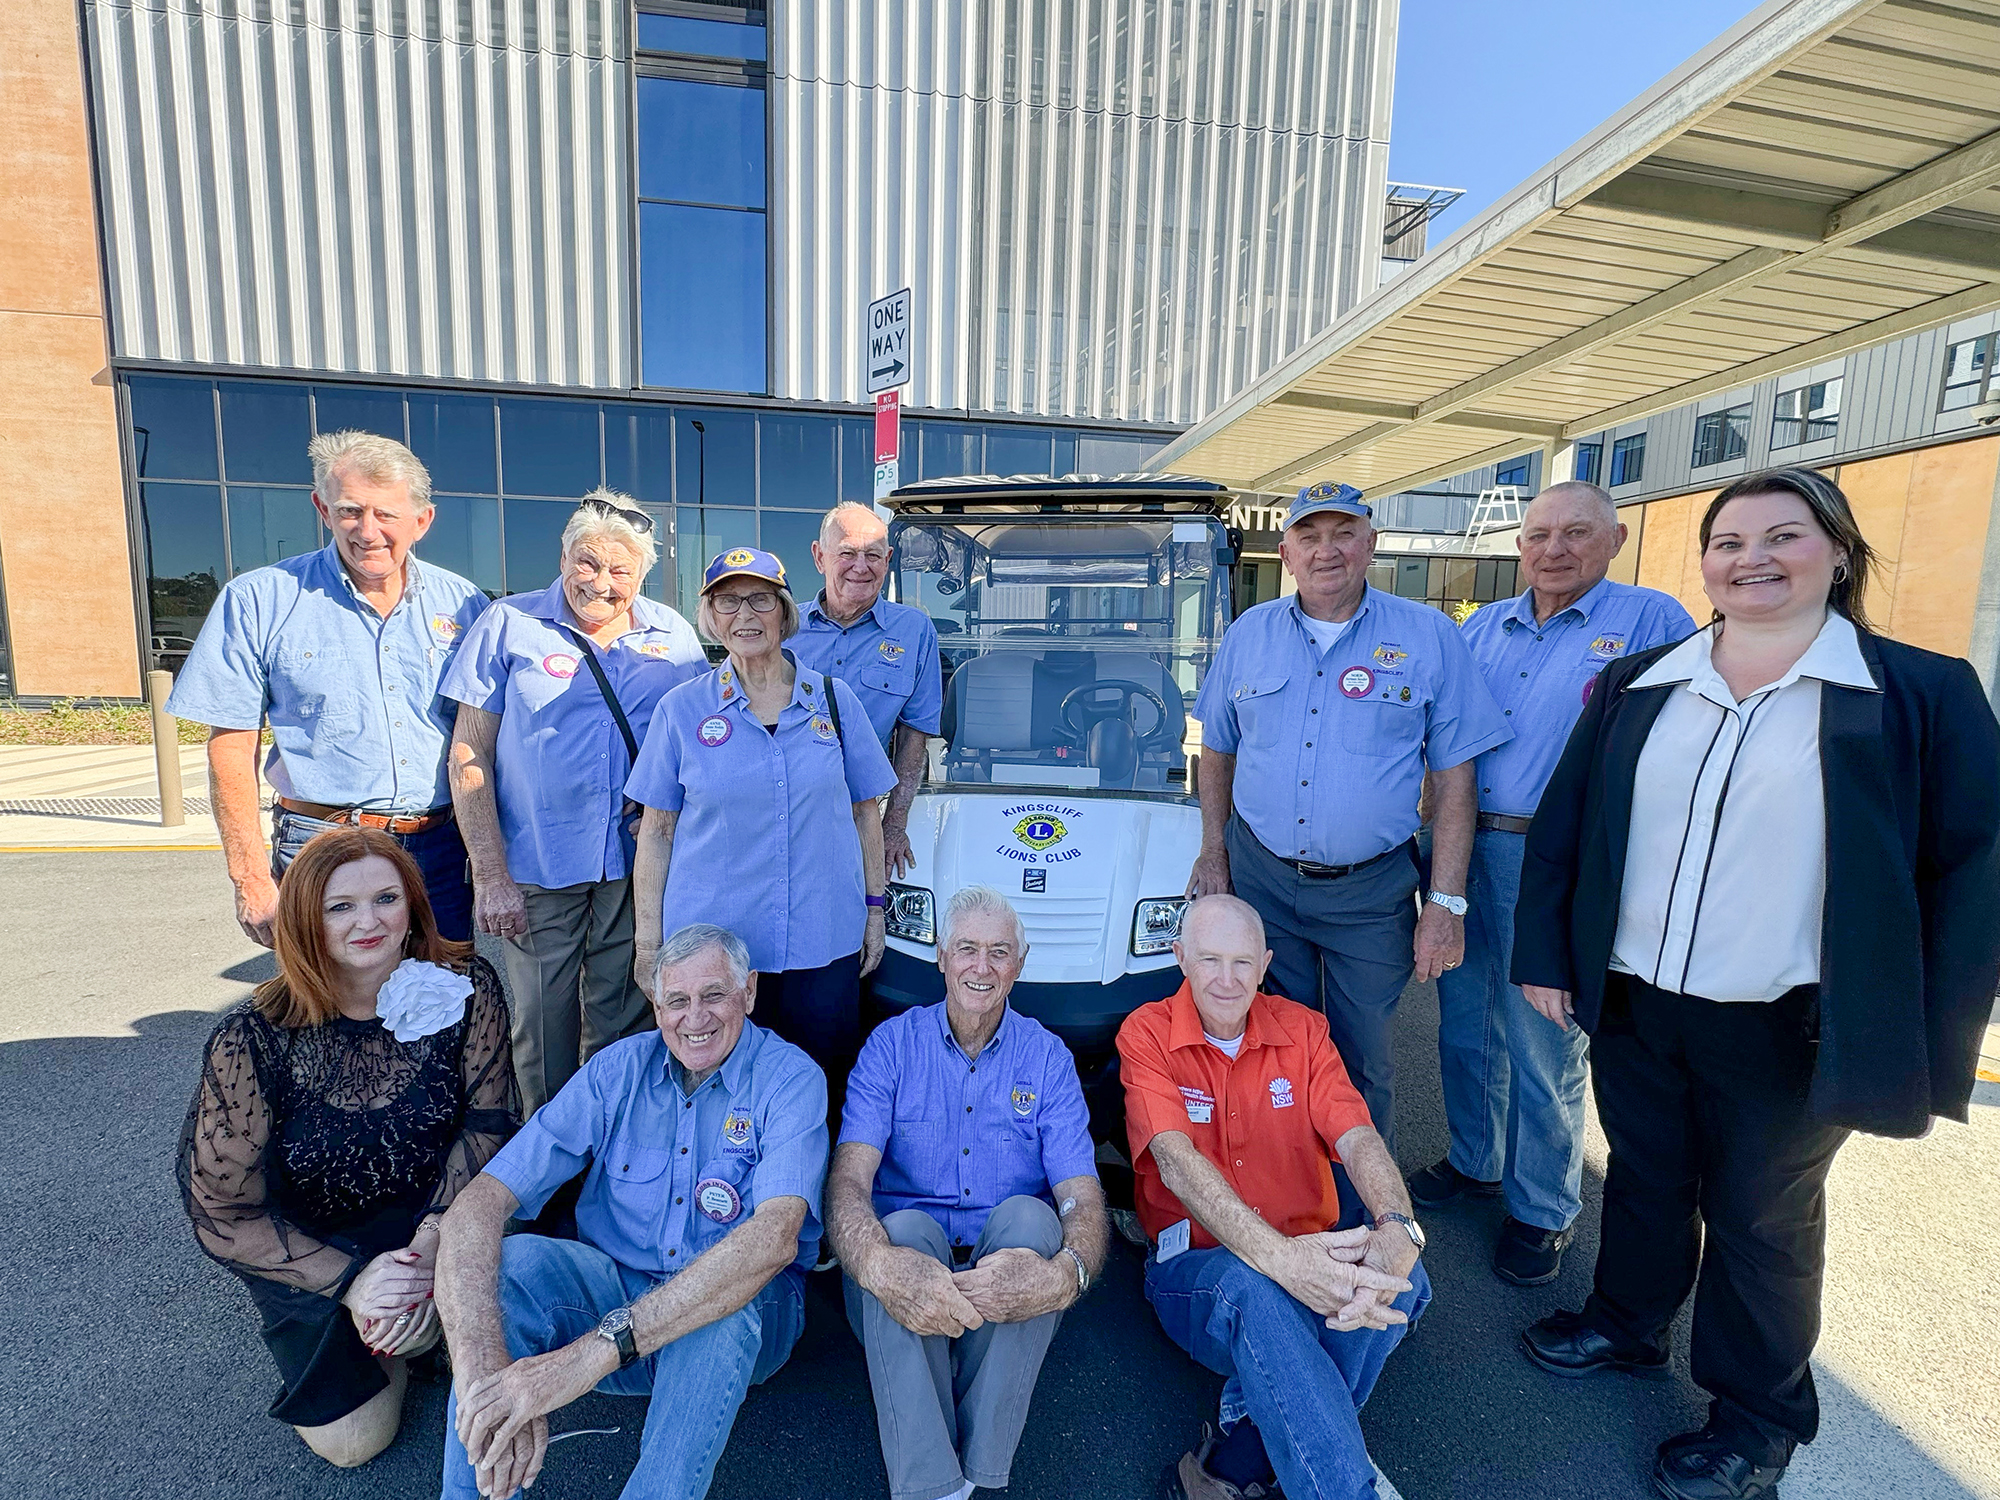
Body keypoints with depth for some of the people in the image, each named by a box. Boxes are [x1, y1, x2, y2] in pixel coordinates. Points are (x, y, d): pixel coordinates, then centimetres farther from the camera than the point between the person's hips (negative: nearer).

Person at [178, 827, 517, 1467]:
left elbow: (489, 1119, -13)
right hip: (305, 1245, -1)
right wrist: (351, 1279, -22)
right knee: (352, 1440, -5)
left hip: (426, 1215, 1)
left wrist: (431, 1242, -25)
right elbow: (225, 1218, -13)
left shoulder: (467, 987, -19)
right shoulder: (252, 1040, -21)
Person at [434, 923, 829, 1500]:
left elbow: (775, 1238, -33)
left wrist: (594, 1352, -40)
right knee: (513, 1260, -25)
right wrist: (480, 1364, -33)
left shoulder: (791, 1078, -16)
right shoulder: (618, 1069, -6)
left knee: (722, 1308, -37)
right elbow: (479, 1203, -15)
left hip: (743, 1320, -3)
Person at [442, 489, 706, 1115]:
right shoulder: (509, 624, -2)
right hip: (537, 871, -1)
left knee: (621, 1022, 14)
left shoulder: (674, 636, 3)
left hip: (639, 870, 2)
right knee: (543, 1023, 12)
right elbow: (470, 755, -3)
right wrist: (490, 874, -9)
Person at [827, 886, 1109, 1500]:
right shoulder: (892, 1044, -2)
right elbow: (848, 1179, -14)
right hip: (905, 1294, 0)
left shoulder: (1047, 1057, 0)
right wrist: (879, 1264, -37)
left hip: (1006, 1292, 1)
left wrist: (1064, 1275, -33)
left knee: (1026, 1215, -30)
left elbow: (1082, 1195, -9)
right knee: (905, 1226, -31)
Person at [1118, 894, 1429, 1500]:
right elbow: (1175, 1159, -21)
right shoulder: (1146, 1034, -7)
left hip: (1306, 1261, 4)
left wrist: (1398, 1229, -34)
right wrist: (1275, 1255, -38)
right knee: (1251, 1287, -38)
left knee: (1400, 1278, -28)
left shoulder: (1301, 1029, 4)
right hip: (1196, 1266, -4)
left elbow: (1357, 1137, -10)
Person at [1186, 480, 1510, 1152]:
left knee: (1365, 1063, 12)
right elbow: (1217, 747, 12)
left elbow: (1453, 776, -5)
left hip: (1372, 893, -2)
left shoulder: (1429, 637, -4)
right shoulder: (1249, 633, 4)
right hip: (1259, 878, 2)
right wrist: (1214, 851, 5)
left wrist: (1446, 903, -8)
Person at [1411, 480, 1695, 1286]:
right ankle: (1476, 1161, 38)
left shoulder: (1653, 622, -2)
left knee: (1542, 1047, 5)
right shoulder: (1482, 628, 13)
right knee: (1464, 1028, 16)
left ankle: (1542, 1210, 26)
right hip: (1462, 851, 5)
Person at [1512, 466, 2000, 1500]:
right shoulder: (1635, 686, 2)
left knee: (1762, 1219, 17)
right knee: (1643, 1181, 21)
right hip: (1632, 1004, 3)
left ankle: (1760, 1415, 40)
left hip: (1787, 1030, -2)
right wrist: (1545, 955, 2)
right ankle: (1627, 1323, 46)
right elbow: (1560, 827, 4)